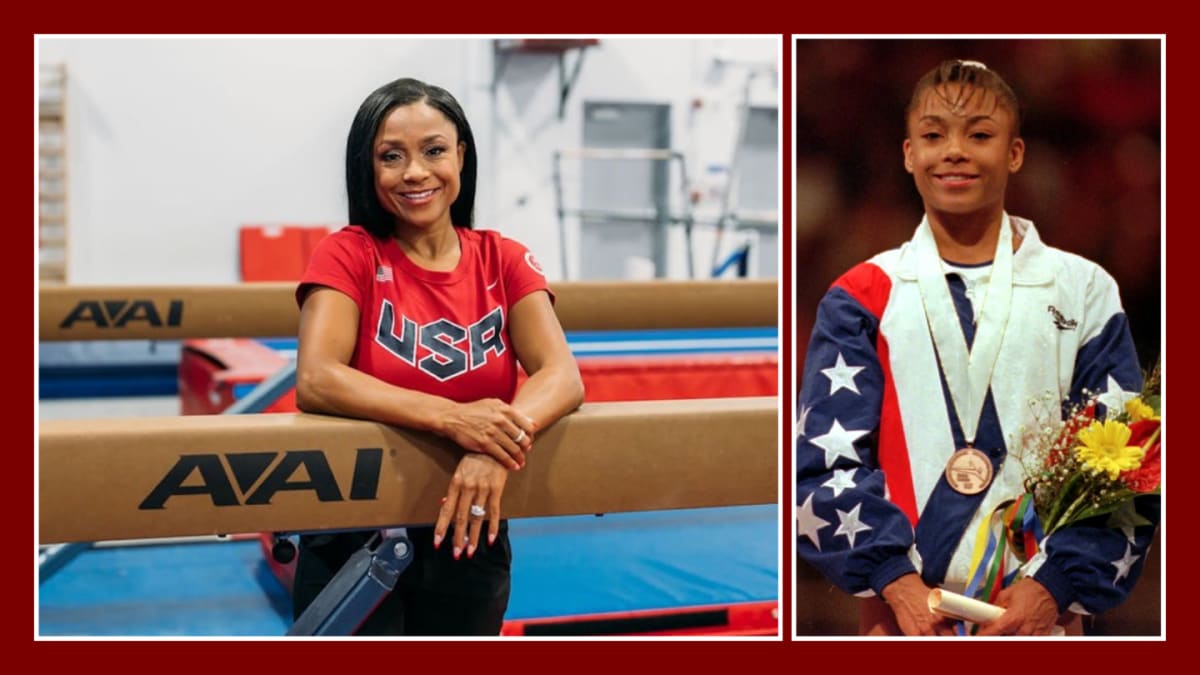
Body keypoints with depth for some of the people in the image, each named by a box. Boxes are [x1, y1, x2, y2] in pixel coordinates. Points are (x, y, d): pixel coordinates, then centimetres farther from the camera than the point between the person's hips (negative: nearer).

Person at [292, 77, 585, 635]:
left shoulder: (503, 260, 0)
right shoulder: (348, 255, -8)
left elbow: (562, 376, -12)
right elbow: (314, 381, -23)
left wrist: (495, 444, -32)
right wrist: (453, 418, -35)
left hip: (469, 537, 3)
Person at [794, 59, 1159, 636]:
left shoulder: (1083, 291, 4)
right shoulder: (863, 297, 3)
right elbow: (825, 460, -4)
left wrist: (1057, 584, -13)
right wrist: (895, 580, -16)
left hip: (1043, 607, 0)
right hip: (900, 609, 0)